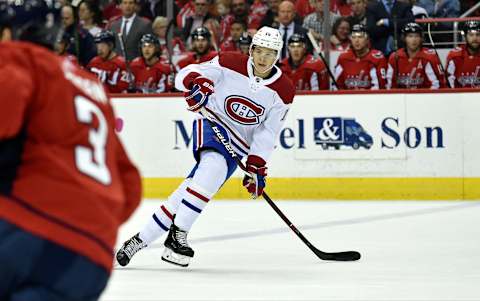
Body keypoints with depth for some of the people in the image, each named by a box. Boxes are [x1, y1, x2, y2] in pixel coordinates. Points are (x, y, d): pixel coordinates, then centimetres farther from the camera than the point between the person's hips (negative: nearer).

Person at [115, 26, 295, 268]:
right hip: (212, 123, -3)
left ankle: (142, 239, 0)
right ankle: (177, 233, -33)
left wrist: (257, 166, -9)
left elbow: (268, 132, -2)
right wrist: (195, 82, -37)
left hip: (238, 144, 3)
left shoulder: (283, 91, -4)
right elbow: (185, 74, -13)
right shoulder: (230, 64, -10)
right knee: (213, 166, -34)